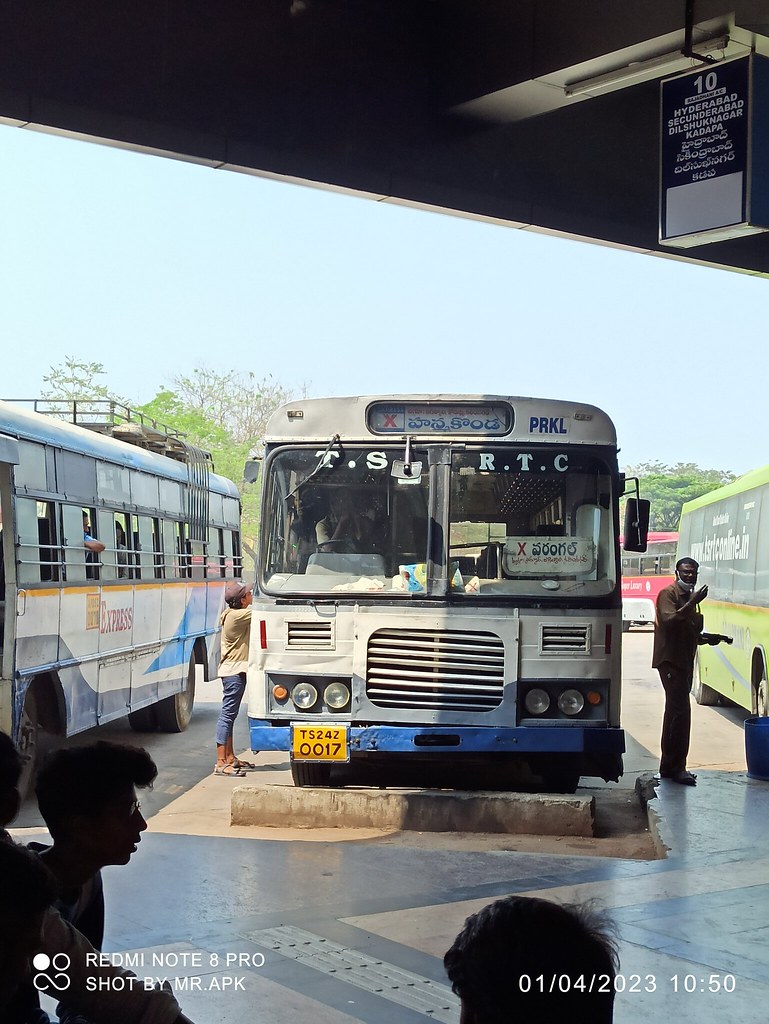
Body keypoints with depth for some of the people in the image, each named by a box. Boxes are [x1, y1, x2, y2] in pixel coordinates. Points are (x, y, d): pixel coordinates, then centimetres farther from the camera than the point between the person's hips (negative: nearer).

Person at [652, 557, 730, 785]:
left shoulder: (689, 598, 19)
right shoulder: (668, 594, -7)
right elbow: (668, 621, -23)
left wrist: (709, 637, 7)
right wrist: (691, 604, -27)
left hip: (684, 662, 10)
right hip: (670, 661, -10)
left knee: (675, 712, 13)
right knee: (681, 711, -14)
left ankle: (669, 766, 20)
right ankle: (676, 767, -12)